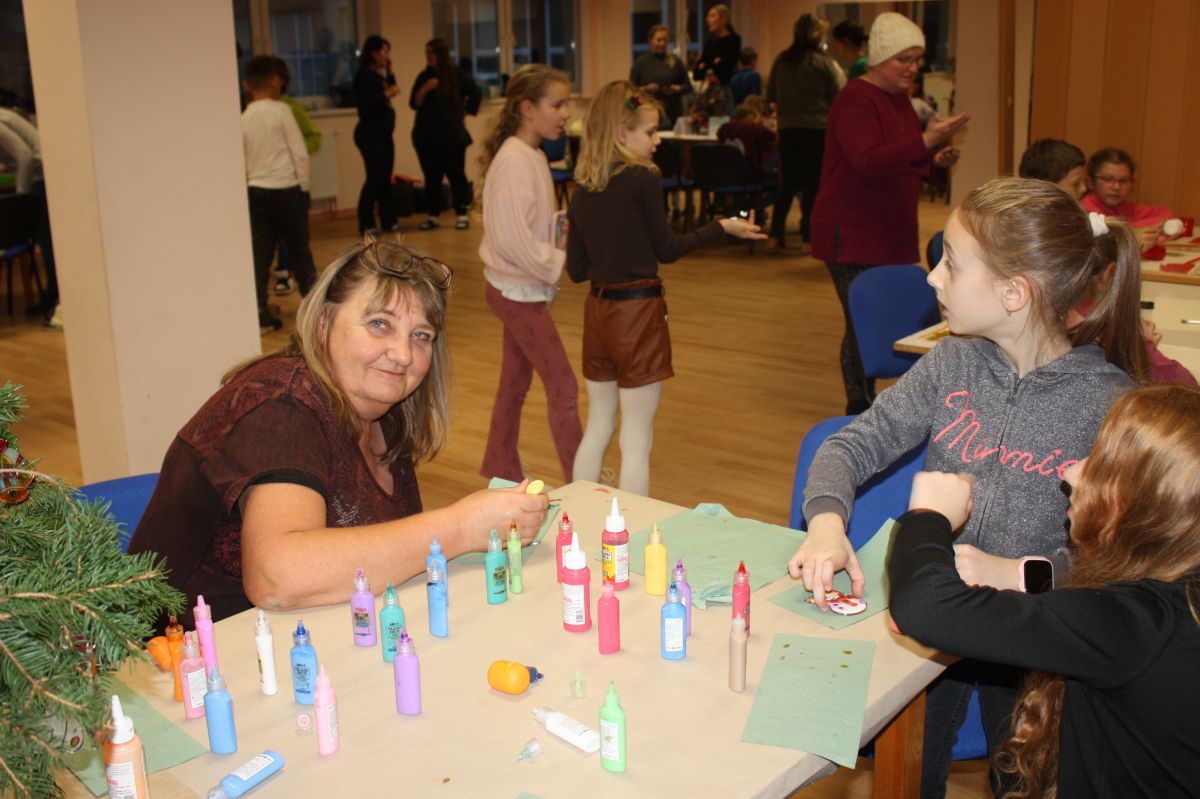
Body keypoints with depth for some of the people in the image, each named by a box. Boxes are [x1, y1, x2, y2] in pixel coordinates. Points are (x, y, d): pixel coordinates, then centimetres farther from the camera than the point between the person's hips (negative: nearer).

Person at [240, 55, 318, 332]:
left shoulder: (244, 118, 3)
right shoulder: (281, 110, -8)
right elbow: (300, 152, -9)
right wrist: (304, 186, 0)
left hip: (256, 191, 3)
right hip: (286, 189, -3)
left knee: (260, 254, 3)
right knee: (299, 251, 8)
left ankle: (260, 311, 0)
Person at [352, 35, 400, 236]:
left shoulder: (380, 75, 14)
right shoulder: (363, 75, -10)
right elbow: (361, 102, -19)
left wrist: (389, 74, 7)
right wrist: (385, 94, -22)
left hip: (384, 133, 8)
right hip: (370, 133, -8)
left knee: (385, 178, 9)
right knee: (374, 178, -9)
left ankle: (388, 221, 13)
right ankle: (366, 223, -4)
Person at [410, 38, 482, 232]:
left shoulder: (457, 75, -1)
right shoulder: (424, 76, 5)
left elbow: (476, 94, 10)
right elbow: (414, 104, -1)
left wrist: (465, 113, 9)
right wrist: (425, 89, -16)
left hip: (452, 135, -2)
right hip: (427, 136, 2)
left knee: (456, 174, -1)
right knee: (432, 176, 3)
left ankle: (461, 215, 6)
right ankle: (432, 215, 8)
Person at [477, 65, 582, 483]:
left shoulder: (532, 155, 8)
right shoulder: (513, 162, -22)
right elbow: (512, 239, -26)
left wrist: (560, 230, -1)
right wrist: (558, 261, -16)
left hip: (520, 289, 10)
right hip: (518, 291, -10)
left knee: (515, 383, 19)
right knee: (563, 387, -4)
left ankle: (501, 470, 32)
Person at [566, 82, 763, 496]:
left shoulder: (582, 189, 4)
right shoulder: (643, 179, -14)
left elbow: (577, 269, 6)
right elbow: (666, 250, -4)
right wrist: (722, 227, 6)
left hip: (597, 310, 7)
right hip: (638, 313, -6)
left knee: (597, 428, 19)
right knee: (636, 441, 2)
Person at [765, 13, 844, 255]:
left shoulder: (780, 61, 3)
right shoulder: (824, 63, -9)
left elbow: (771, 97, 10)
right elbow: (839, 97, -6)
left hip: (787, 128, 4)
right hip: (818, 128, -4)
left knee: (787, 183, 11)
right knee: (813, 185, 5)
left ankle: (774, 236, 6)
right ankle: (808, 237, 8)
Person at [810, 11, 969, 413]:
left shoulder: (899, 98, 13)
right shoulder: (856, 101, -14)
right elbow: (869, 162, -29)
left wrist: (935, 159, 5)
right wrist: (926, 141, -37)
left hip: (889, 235, 9)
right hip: (852, 236, -9)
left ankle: (867, 409, 19)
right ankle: (861, 413, 3)